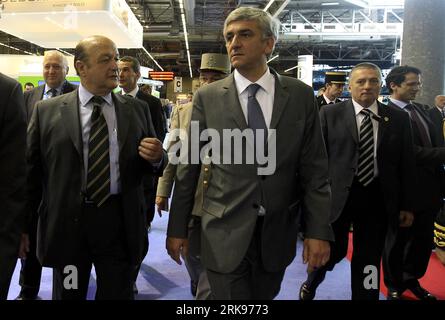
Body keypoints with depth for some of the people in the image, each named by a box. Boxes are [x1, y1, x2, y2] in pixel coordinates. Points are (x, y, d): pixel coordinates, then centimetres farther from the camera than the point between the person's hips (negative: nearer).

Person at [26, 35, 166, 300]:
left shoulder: (137, 109, 5)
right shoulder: (47, 112, 1)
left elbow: (156, 162, 8)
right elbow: (31, 170, 3)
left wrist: (156, 157, -15)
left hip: (120, 223, 1)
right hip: (66, 223, 0)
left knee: (119, 294, 13)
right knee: (68, 294, 16)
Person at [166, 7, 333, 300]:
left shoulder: (301, 95, 0)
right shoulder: (207, 97, -3)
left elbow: (314, 168, -1)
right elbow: (189, 167, 0)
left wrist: (319, 230, -5)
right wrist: (178, 228, 2)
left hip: (278, 232, 2)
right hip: (225, 232, -1)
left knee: (264, 297, 19)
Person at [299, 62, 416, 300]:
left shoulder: (398, 118, 5)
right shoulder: (330, 114, -1)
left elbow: (406, 164, 7)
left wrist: (407, 205, 6)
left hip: (377, 197, 2)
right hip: (336, 196, -2)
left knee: (369, 259, 10)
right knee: (333, 251, 8)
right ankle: (310, 285, 38)